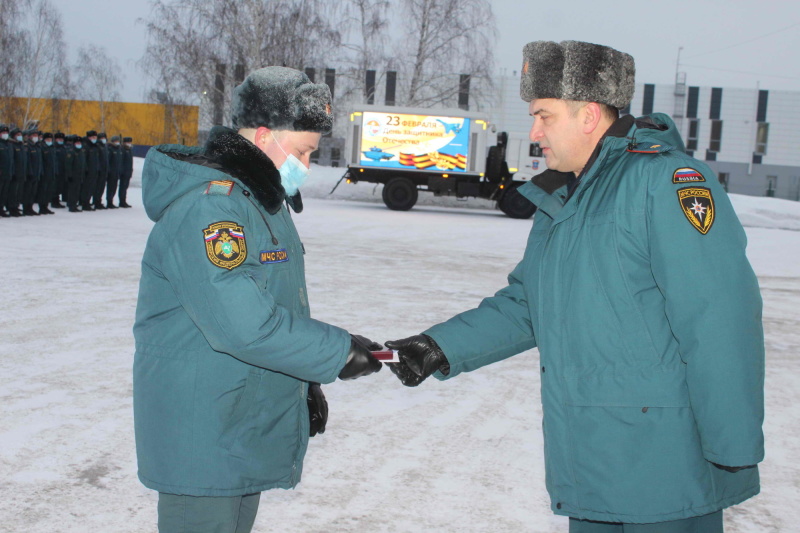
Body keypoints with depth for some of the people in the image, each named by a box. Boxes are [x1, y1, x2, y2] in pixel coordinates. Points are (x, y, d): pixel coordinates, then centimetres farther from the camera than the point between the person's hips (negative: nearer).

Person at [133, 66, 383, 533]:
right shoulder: (209, 207, -22)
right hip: (204, 439, -10)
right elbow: (242, 324, -30)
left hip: (250, 422, 10)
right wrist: (338, 353, -22)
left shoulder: (264, 201, 12)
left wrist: (306, 383, 20)